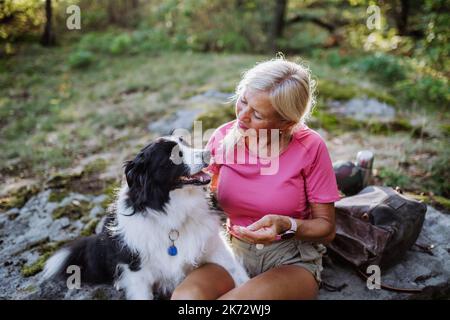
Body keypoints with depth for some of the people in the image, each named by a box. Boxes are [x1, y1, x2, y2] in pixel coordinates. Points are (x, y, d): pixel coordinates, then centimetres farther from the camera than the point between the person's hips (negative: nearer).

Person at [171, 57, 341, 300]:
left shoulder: (310, 147, -14)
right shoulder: (224, 136, -6)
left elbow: (326, 228, -6)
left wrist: (286, 225, -25)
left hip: (291, 260, -1)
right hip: (234, 252, 2)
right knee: (185, 296, -29)